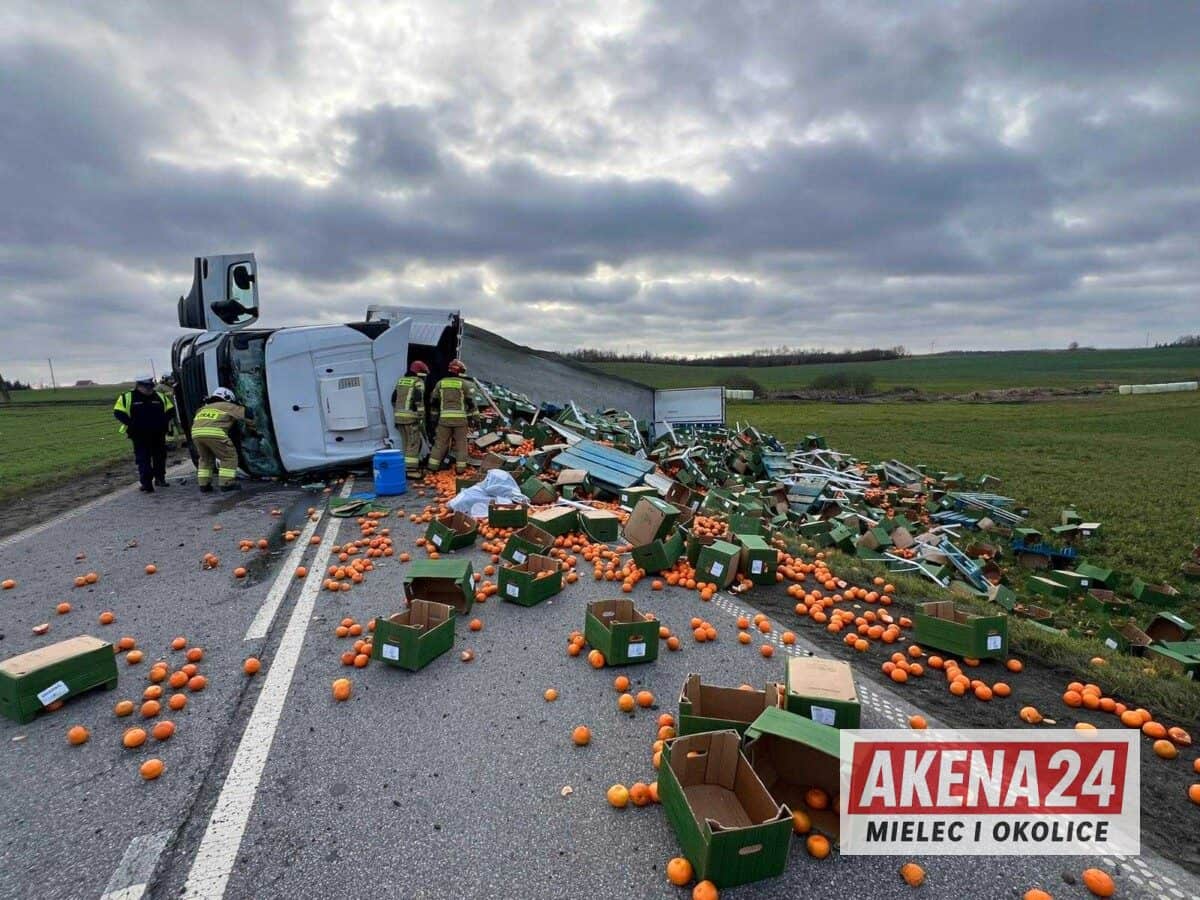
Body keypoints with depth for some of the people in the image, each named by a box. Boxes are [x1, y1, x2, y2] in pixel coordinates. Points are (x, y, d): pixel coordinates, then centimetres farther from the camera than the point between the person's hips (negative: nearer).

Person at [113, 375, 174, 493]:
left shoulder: (160, 397, 8)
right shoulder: (127, 397, -1)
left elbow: (170, 411, 14)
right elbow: (118, 413, -3)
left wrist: (164, 421, -1)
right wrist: (132, 424, -12)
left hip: (158, 434, 3)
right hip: (139, 436, -3)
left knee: (160, 457, 12)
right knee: (143, 460, -4)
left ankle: (160, 478, 27)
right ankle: (146, 484, -6)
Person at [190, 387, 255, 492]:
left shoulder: (205, 408, 36)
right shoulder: (229, 407, 20)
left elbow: (194, 422, 37)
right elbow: (247, 414, 20)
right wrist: (251, 428, 35)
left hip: (196, 432, 6)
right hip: (214, 432, -6)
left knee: (205, 458, 24)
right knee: (229, 456, 8)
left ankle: (204, 485, 23)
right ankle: (227, 483, 5)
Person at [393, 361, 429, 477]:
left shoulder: (401, 381, 19)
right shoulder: (418, 382, -5)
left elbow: (394, 400, 21)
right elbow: (419, 401, -17)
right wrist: (421, 418, -17)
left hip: (399, 416, 8)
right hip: (411, 417, -8)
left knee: (406, 443, 16)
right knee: (414, 443, -4)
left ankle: (407, 466, 21)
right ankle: (411, 469, -8)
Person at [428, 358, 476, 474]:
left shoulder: (440, 383, 9)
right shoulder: (464, 383, -1)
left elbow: (433, 401, 13)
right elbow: (470, 401, -2)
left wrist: (435, 414, 24)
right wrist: (473, 416, 9)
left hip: (444, 418, 3)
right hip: (460, 418, -3)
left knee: (440, 442, 10)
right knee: (461, 443, 6)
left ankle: (433, 466, 10)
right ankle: (460, 468, 7)